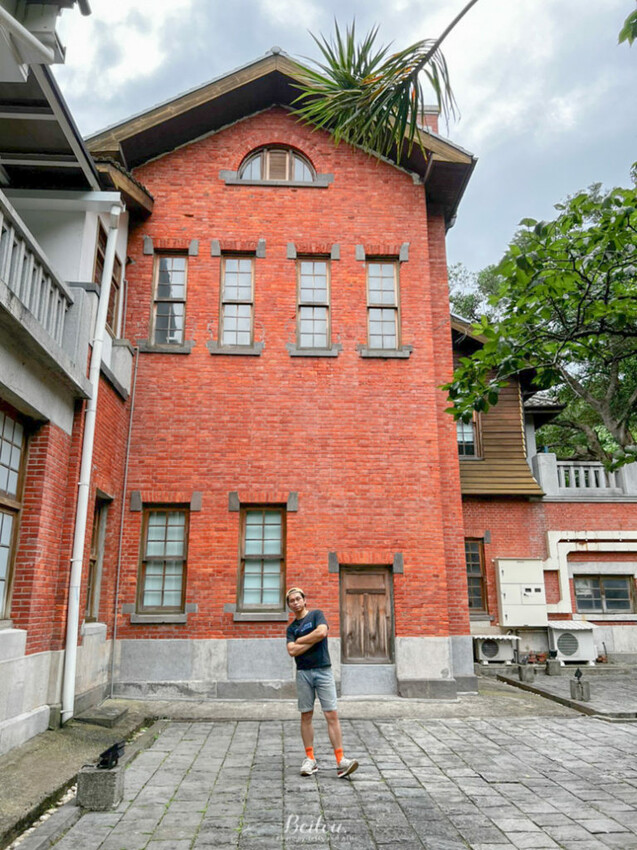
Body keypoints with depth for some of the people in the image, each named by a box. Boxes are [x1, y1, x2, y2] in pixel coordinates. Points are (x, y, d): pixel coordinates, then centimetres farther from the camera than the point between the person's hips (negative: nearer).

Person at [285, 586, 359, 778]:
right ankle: (310, 759, 16)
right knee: (306, 716, 7)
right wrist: (313, 640, -8)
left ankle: (341, 762, -7)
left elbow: (322, 632, -16)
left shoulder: (316, 614, 3)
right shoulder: (291, 628, 12)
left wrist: (300, 641, -3)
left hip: (323, 670, -3)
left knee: (332, 715, -7)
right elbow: (292, 651, -3)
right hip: (303, 673, 3)